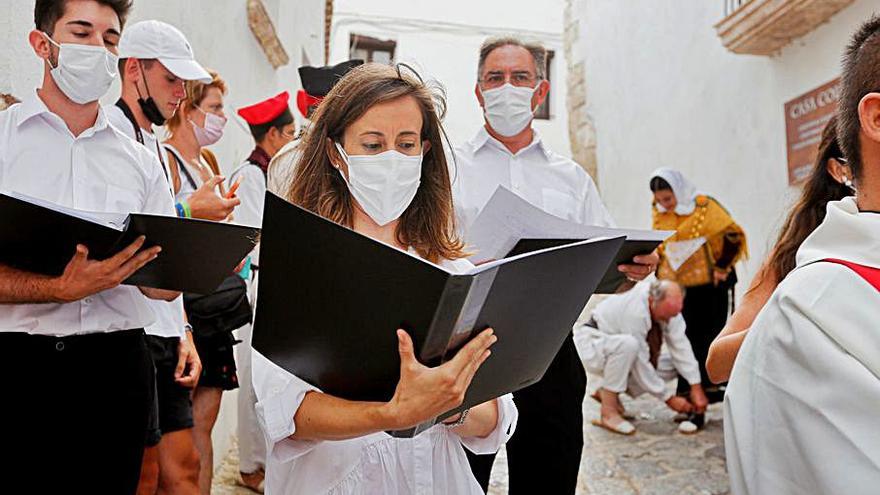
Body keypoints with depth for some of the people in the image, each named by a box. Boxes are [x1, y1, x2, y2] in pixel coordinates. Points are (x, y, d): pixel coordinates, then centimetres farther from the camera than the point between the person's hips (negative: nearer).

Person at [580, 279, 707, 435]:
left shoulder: (668, 304, -15)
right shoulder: (635, 312, -36)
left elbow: (680, 345, -14)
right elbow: (640, 364, -29)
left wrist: (696, 387, -20)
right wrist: (669, 398, -21)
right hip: (593, 345, -8)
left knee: (673, 366, -4)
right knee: (628, 344, -38)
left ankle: (604, 388, 5)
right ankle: (608, 413, -24)